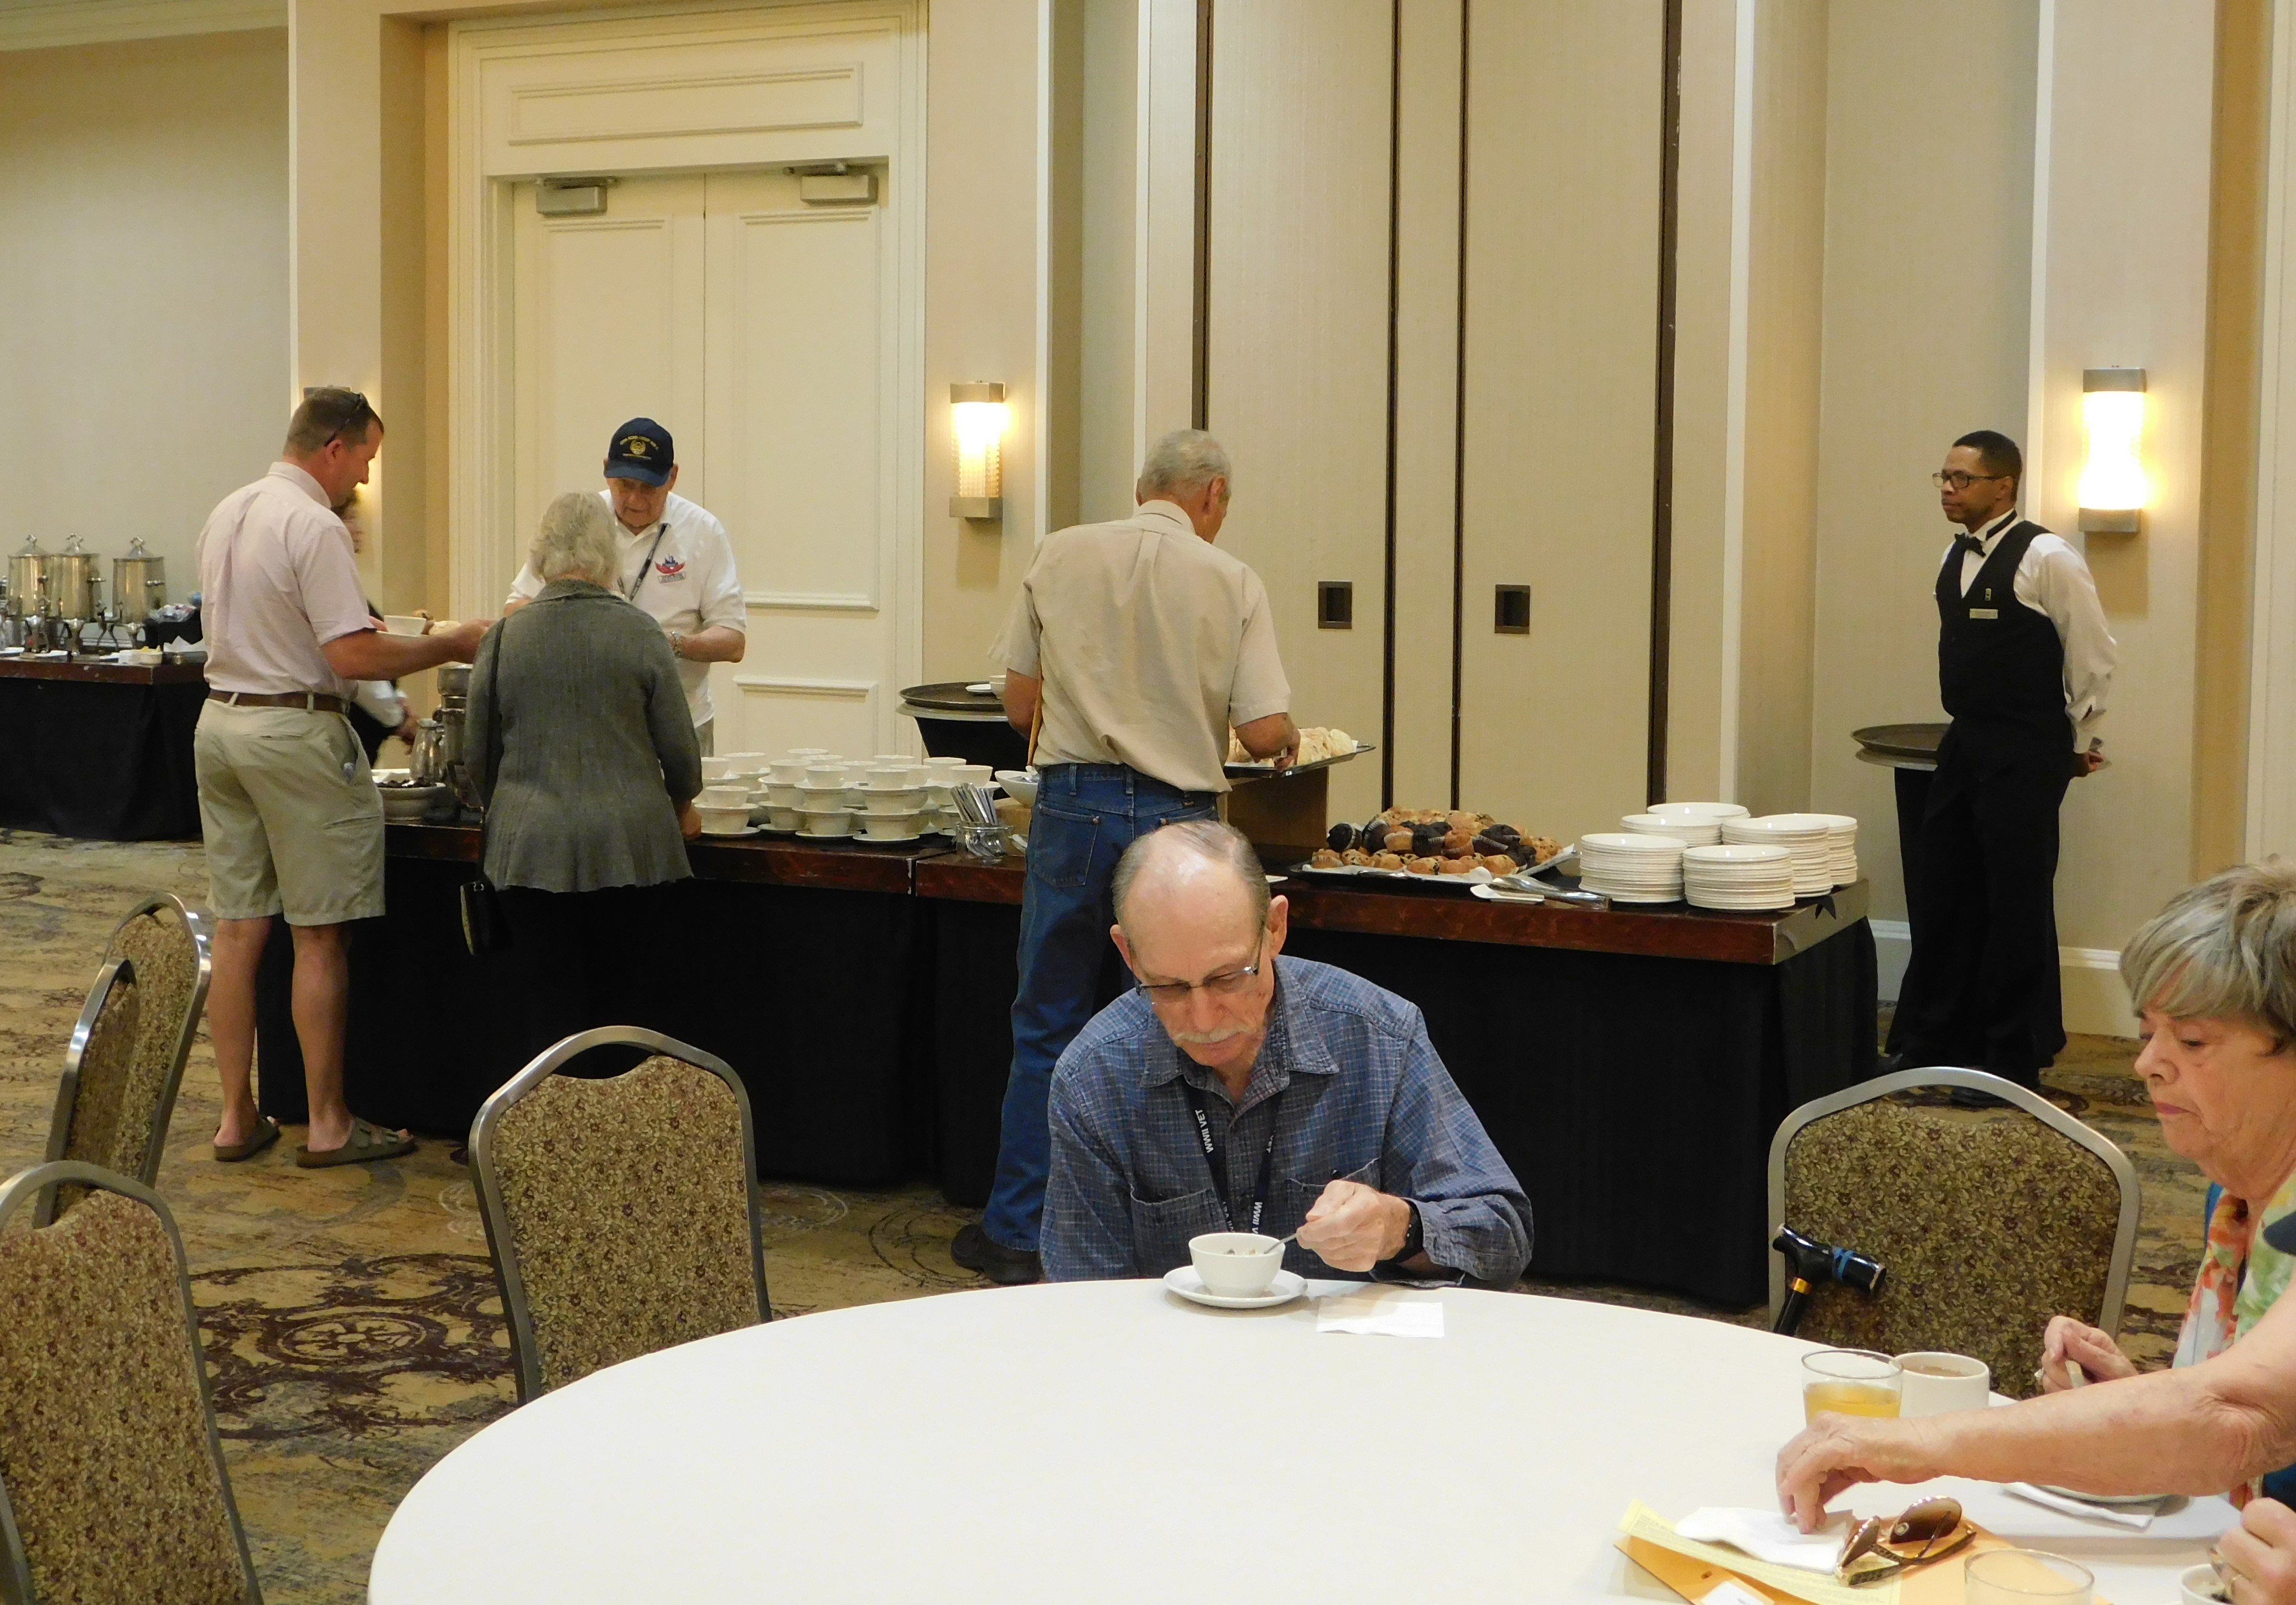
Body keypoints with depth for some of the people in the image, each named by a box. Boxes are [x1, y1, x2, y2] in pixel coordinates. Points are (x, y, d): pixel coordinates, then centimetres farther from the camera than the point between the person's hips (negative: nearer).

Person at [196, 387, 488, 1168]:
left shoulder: (227, 514, 12)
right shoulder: (314, 526, -15)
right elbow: (352, 655, -20)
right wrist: (449, 646, -10)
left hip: (221, 719, 8)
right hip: (295, 731, -8)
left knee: (238, 929, 11)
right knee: (320, 938, 0)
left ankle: (236, 1117, 16)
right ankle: (328, 1124, 6)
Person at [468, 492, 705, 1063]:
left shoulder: (505, 636, -1)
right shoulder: (639, 632, -4)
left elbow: (478, 754, 8)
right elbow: (679, 748, 1)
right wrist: (682, 807, 21)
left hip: (533, 849, 1)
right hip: (629, 845, -1)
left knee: (552, 1012, 6)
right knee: (626, 1011, 6)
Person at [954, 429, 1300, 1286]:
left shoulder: (1059, 556, 2)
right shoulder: (1232, 581, -3)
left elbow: (1019, 704, 5)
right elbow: (1266, 732, -7)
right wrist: (1289, 742, 16)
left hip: (1072, 805, 1)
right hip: (1177, 820, -1)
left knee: (1046, 1029, 12)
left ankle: (1016, 1235, 17)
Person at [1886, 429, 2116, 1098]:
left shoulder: (2046, 559, -13)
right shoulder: (1955, 558, 10)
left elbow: (2093, 654, -8)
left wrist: (2080, 740, 0)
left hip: (2025, 756, -8)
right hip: (1964, 745, 8)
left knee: (2017, 907, -1)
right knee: (1940, 898, 10)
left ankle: (2014, 1061, 9)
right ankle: (1931, 1044, 21)